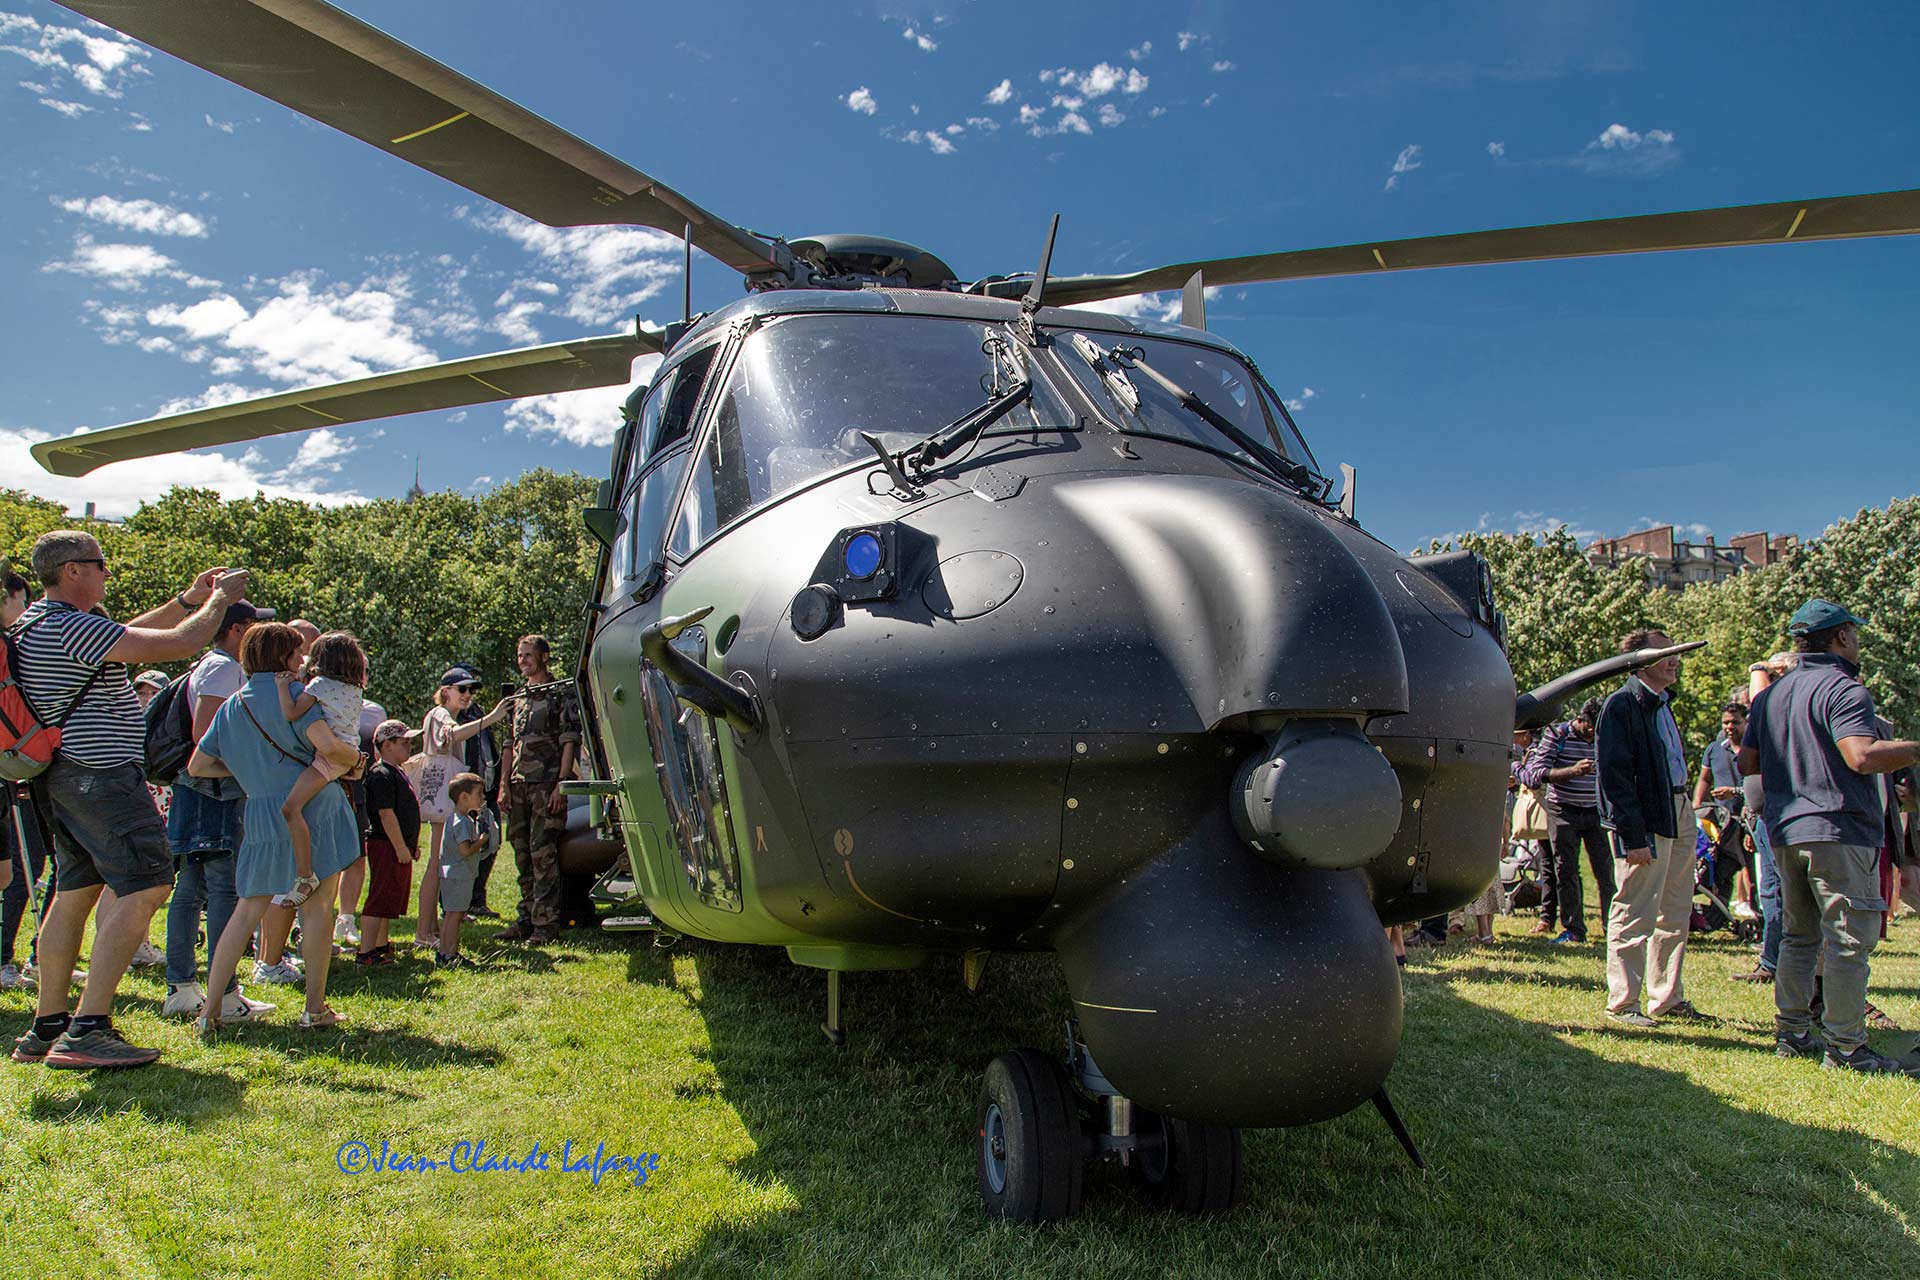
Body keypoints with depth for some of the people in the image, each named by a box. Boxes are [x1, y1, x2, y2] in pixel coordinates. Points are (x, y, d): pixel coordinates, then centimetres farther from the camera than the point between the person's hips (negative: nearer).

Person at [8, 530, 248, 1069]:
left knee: (75, 891, 15)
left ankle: (47, 1025, 22)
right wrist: (219, 600, -4)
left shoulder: (37, 622, 15)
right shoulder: (72, 627, -18)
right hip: (101, 776, -11)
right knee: (143, 886, -12)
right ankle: (88, 1029, -15)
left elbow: (127, 636, 26)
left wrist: (187, 600, 19)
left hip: (63, 777, 11)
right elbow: (176, 645, -21)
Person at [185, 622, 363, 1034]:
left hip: (262, 814, 5)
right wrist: (354, 752, -1)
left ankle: (210, 1009, 8)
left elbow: (197, 766, 16)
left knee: (248, 911, 12)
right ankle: (315, 1010, 6)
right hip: (312, 808, -5)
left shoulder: (231, 706, 13)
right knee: (317, 907, 3)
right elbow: (326, 744, -21)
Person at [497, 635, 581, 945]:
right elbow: (510, 744, 20)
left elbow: (570, 741, -6)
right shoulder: (519, 697, 19)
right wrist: (504, 785, 10)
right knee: (523, 855, 10)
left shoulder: (561, 694, 0)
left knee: (543, 853, -9)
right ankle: (526, 917, 18)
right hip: (519, 786, 7)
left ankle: (545, 923, -6)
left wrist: (561, 783, -14)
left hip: (547, 785, -7)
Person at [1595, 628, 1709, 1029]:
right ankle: (1622, 1003, 7)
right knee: (1635, 914, -3)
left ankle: (1668, 998, 26)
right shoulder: (1623, 704, -12)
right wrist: (1633, 837, -20)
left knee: (1676, 915, 15)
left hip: (1679, 814, 9)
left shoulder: (1663, 702, 15)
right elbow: (1614, 775, -17)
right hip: (1644, 819, -9)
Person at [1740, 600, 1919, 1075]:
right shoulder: (1843, 689, -12)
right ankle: (1844, 1048, 0)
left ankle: (1791, 1034, 19)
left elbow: (1746, 762, 15)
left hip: (1785, 831, 8)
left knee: (1799, 936, 16)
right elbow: (1862, 756, -26)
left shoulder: (1771, 694, 13)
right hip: (1839, 831, -8)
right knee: (1850, 942, -3)